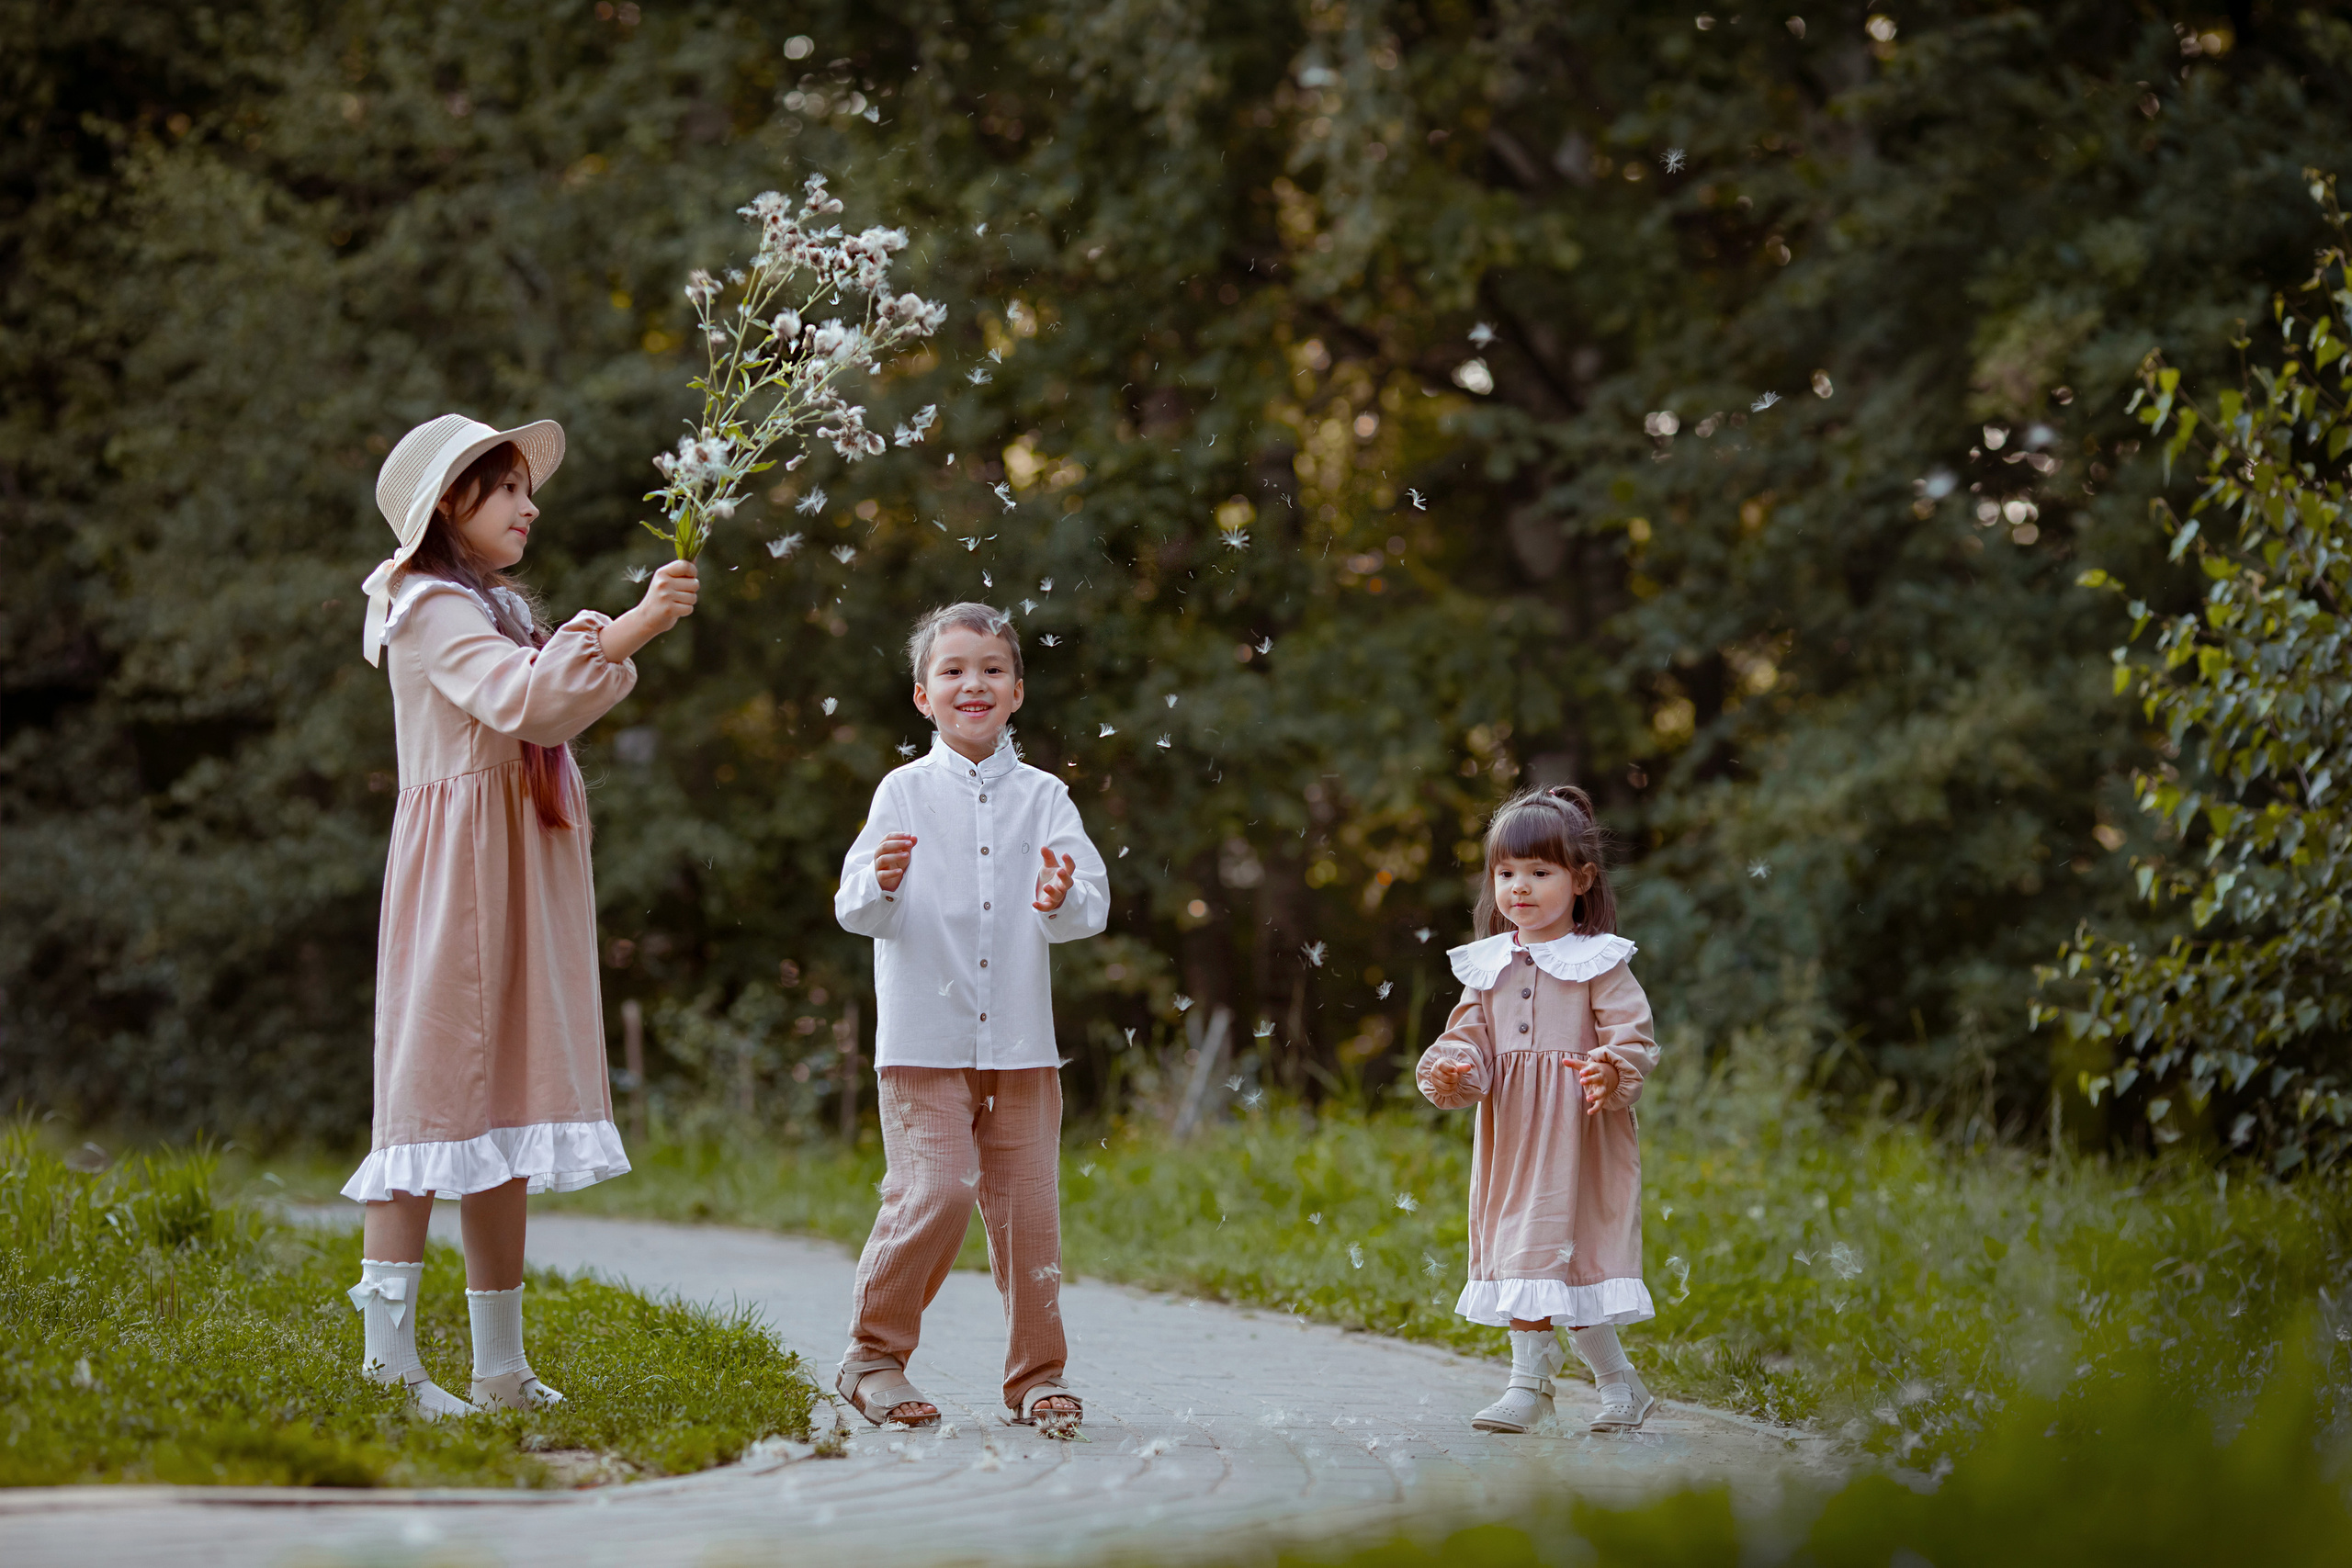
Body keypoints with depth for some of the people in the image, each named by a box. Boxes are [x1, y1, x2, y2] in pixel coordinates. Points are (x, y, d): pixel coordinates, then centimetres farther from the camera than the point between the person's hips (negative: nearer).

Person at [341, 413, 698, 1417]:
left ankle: (499, 1363, 9)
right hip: (458, 870, -9)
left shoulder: (499, 609, 23)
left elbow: (570, 702, 17)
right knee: (437, 1083, -14)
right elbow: (523, 699, -24)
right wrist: (626, 630, -29)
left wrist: (614, 643, 1)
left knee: (508, 1097, 7)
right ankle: (389, 1354, -18)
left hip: (522, 882, 9)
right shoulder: (432, 606, -8)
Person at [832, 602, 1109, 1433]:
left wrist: (1063, 902, -26)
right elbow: (856, 911, -5)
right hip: (924, 1037, -2)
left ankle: (1036, 1376, 15)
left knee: (1028, 1206, 2)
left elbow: (1093, 903, -4)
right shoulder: (905, 792, 1)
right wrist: (881, 883, -27)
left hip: (1020, 1040, 3)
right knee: (935, 1191, -13)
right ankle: (873, 1353, 5)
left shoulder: (1043, 797, 5)